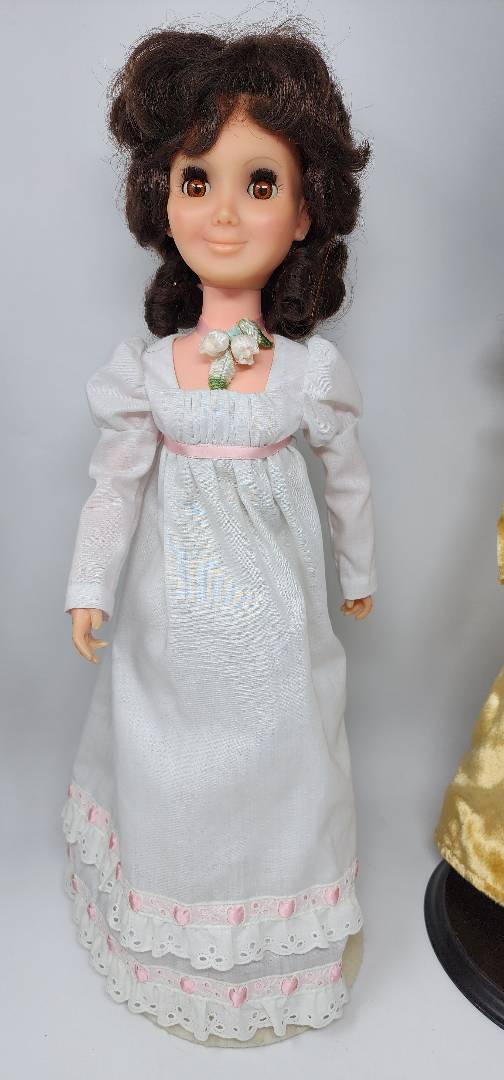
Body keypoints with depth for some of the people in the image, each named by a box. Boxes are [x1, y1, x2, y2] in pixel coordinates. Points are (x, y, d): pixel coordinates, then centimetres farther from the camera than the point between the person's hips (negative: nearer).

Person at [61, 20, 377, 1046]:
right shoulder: (144, 369, -10)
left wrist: (358, 574, 14)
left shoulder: (311, 372, -11)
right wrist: (88, 588, 4)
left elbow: (348, 480, 3)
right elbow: (113, 486, -1)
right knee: (173, 762, 17)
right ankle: (176, 941, 47)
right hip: (176, 610, 1)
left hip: (275, 610, 0)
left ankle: (271, 947, 45)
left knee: (274, 760, 15)